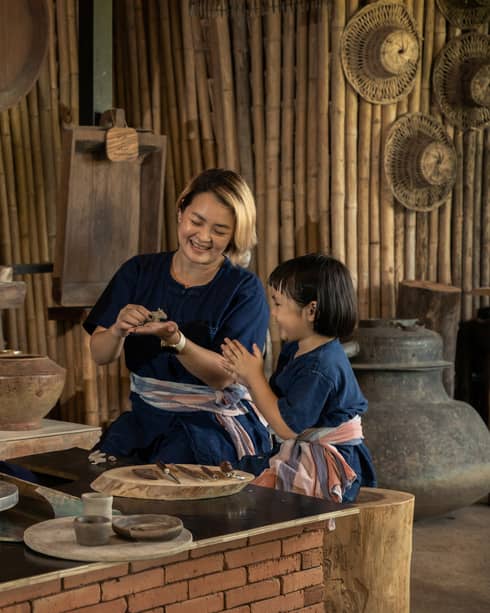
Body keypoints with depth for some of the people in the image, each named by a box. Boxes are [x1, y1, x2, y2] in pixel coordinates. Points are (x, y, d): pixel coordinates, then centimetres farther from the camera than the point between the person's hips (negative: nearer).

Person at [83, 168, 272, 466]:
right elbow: (100, 355, 1)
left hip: (218, 421, -3)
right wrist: (118, 331, -21)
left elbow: (224, 376, -14)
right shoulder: (139, 271, 5)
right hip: (146, 415, 3)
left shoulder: (245, 289, -5)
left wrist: (174, 340, -30)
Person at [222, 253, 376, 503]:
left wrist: (255, 376, -15)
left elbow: (286, 427, -22)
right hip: (302, 458, 10)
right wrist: (248, 379, -3)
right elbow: (277, 406, 12)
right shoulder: (295, 350, 8)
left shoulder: (319, 367, -23)